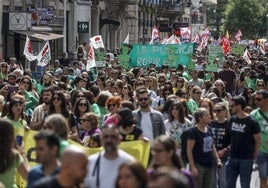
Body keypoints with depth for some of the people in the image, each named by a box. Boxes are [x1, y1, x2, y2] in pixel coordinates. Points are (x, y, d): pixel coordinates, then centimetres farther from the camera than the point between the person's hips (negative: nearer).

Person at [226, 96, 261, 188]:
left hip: (246, 159, -5)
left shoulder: (252, 123, -11)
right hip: (232, 158, 5)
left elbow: (258, 142, -4)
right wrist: (229, 148, 4)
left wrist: (253, 157, -2)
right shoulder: (232, 120, 3)